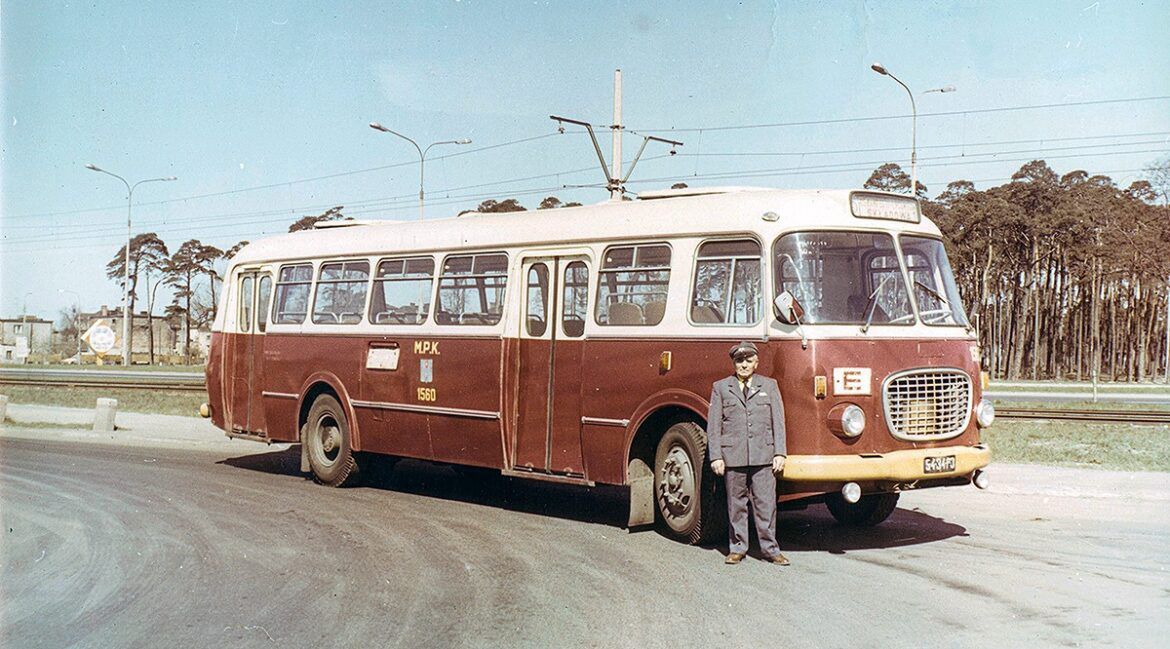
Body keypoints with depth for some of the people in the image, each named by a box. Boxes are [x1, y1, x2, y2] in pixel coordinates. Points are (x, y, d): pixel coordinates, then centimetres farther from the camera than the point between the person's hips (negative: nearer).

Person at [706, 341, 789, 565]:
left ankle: (770, 549, 7)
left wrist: (780, 453, 0)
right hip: (732, 456, 0)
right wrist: (716, 457, -2)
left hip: (763, 457, 0)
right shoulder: (720, 387, 8)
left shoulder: (769, 386, 11)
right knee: (736, 504, 6)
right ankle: (737, 548, 15)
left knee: (766, 503, 0)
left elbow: (778, 421, 8)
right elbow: (713, 425, 5)